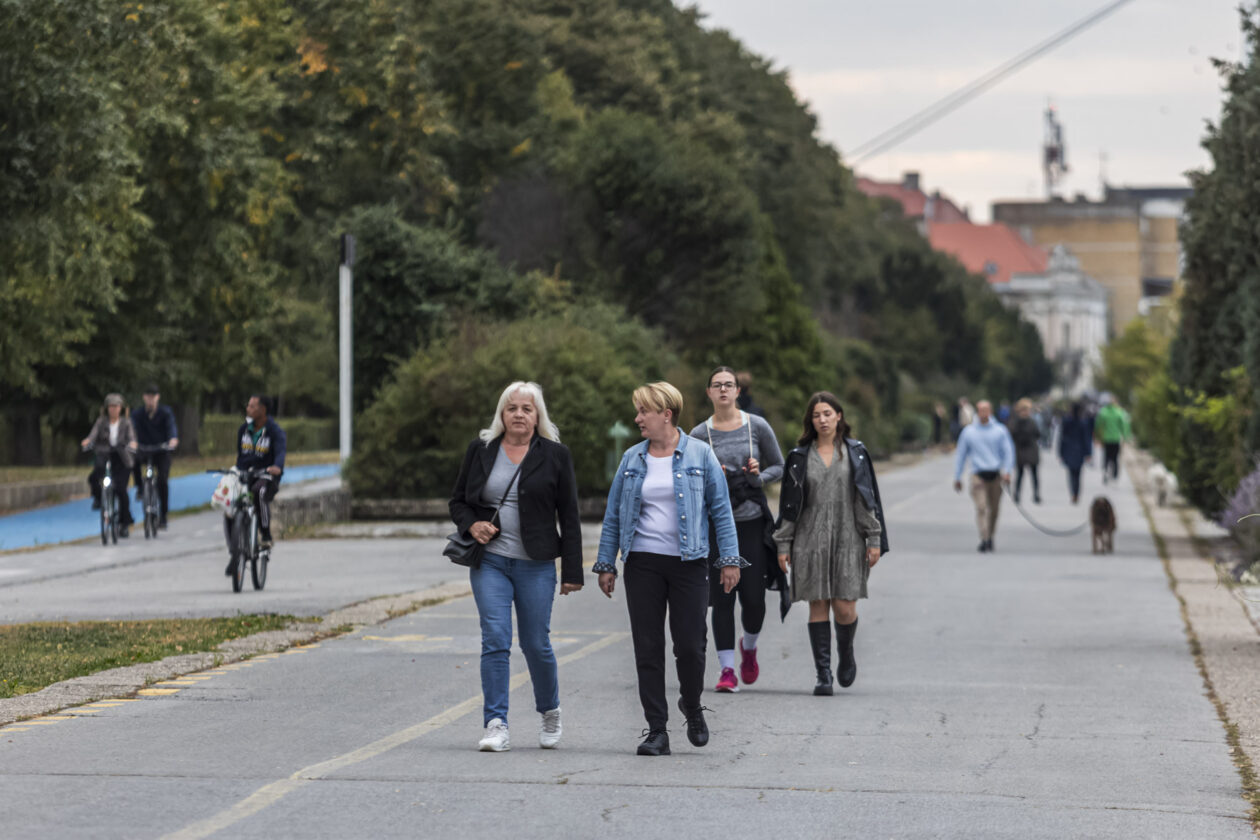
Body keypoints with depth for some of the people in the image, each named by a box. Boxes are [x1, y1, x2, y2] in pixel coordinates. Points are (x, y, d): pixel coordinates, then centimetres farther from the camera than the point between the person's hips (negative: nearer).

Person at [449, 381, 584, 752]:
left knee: (536, 644, 4)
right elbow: (457, 500, 15)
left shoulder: (555, 455, 3)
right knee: (495, 639, -8)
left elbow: (569, 517, 3)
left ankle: (550, 713, 28)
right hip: (489, 561, 1)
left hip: (535, 565, -1)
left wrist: (572, 572, -1)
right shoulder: (480, 450, 7)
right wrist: (471, 525, -7)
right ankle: (496, 726, -7)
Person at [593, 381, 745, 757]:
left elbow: (721, 510, 2)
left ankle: (692, 707, 26)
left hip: (688, 563, -2)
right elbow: (614, 515, 12)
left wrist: (729, 559, -3)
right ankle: (656, 730, 6)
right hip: (643, 563, 2)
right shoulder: (632, 459, 8)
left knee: (690, 645, -3)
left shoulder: (699, 455, 1)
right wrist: (606, 564, 9)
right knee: (647, 648, 1)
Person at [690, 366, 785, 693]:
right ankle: (727, 670, 3)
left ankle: (749, 647, 30)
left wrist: (759, 476, -10)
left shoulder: (757, 427, 2)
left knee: (754, 598, -1)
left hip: (752, 522, 0)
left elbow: (779, 467, 10)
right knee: (722, 598, -4)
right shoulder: (699, 435, 1)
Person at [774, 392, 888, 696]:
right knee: (818, 605, -2)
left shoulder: (855, 453, 6)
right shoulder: (800, 456, 8)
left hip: (847, 537, -1)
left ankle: (846, 653, 23)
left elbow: (868, 497, 5)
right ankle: (823, 674, 2)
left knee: (844, 607, -7)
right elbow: (789, 502, 8)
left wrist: (875, 540, 0)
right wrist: (783, 544, 3)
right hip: (810, 538, 1)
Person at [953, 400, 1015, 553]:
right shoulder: (968, 432, 9)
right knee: (981, 507, -15)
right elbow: (960, 454, 14)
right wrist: (957, 477, 13)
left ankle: (990, 536, 26)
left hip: (996, 475, 1)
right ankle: (984, 539, -20)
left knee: (994, 509, 9)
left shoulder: (1000, 430, 6)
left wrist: (1007, 471, -12)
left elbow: (1008, 451, 2)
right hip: (978, 475, -1)